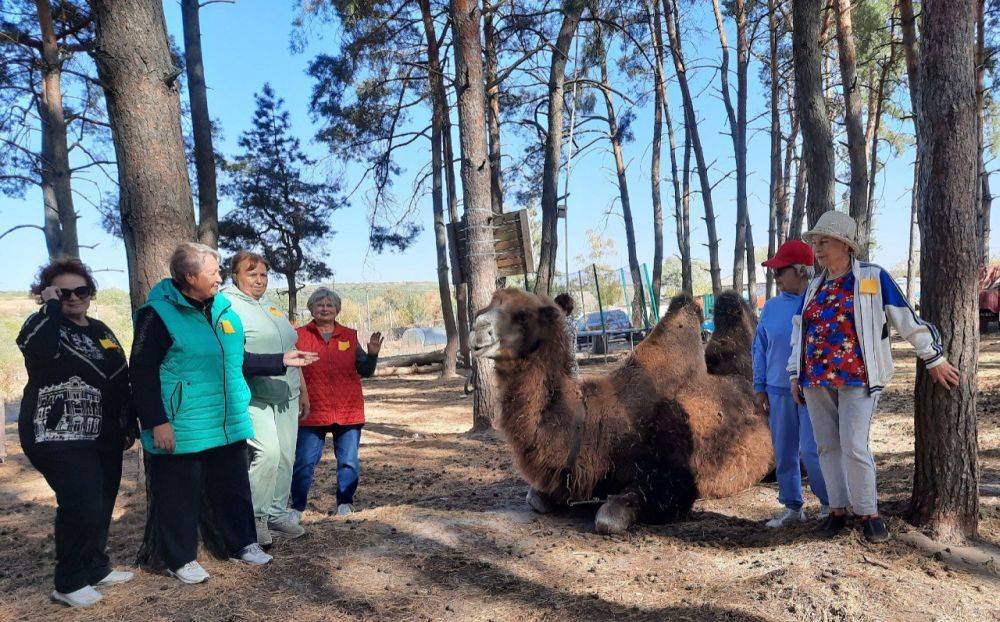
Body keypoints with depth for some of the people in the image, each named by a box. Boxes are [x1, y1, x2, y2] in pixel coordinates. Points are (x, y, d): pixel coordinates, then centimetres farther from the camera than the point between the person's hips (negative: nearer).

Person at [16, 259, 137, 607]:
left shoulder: (100, 330, 13)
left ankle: (96, 569, 30)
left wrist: (129, 424, 16)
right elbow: (41, 348, -32)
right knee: (82, 507, -14)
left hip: (104, 437, 7)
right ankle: (69, 583, 4)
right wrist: (51, 306, -19)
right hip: (61, 437, -7)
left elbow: (122, 379, 18)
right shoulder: (43, 325, -5)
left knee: (102, 506, 13)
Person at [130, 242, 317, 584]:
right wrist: (157, 421, -17)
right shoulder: (158, 314, -13)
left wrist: (281, 361, 11)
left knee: (233, 488, 17)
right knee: (180, 494, 7)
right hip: (181, 429, -6)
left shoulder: (222, 308, 8)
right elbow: (143, 372, -13)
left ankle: (241, 543, 33)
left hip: (229, 424, 7)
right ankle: (180, 558, 25)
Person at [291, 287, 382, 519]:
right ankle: (297, 506, 17)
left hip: (348, 411, 2)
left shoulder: (350, 336, 9)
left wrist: (372, 354, -8)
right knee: (304, 461, 1)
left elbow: (365, 371, 9)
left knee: (348, 461, 8)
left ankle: (345, 503, 25)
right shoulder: (300, 335, 4)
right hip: (313, 411, -1)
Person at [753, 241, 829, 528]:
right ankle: (792, 507, 23)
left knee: (812, 450, -5)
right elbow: (760, 348, 11)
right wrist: (760, 388, 9)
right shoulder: (771, 307, 6)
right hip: (778, 391, 5)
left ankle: (829, 503, 17)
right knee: (784, 453, 10)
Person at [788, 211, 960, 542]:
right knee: (827, 446, 7)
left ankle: (869, 514, 7)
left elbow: (908, 320, 1)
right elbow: (799, 331, 17)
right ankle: (837, 510, 19)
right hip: (816, 380, 5)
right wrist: (795, 375, 14)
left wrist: (935, 359, 5)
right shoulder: (814, 287, 13)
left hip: (857, 379, -5)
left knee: (854, 446, -10)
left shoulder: (873, 278, -2)